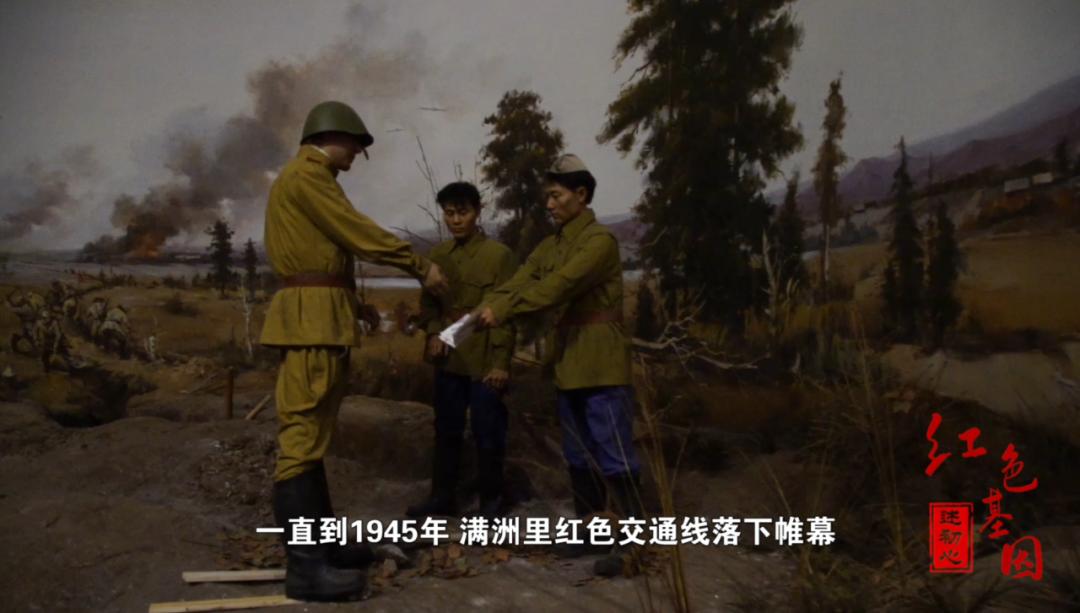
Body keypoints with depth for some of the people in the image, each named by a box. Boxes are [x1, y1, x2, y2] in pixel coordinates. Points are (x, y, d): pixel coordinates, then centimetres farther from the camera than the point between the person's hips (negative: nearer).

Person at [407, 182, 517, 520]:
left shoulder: (499, 254, -8)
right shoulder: (437, 255, 8)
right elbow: (428, 302, 16)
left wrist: (501, 361, -12)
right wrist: (433, 333, -3)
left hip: (485, 362, -5)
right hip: (449, 360, 5)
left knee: (487, 433, 4)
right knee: (446, 430, 13)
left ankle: (490, 501, 19)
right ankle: (442, 496, 25)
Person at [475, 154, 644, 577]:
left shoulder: (600, 240, -11)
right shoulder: (550, 245, 14)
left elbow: (559, 286, -23)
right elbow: (519, 281, 1)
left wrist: (504, 312, -27)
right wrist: (483, 310, -17)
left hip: (601, 365, -8)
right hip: (567, 365, 8)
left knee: (614, 456, -5)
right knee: (579, 455, 15)